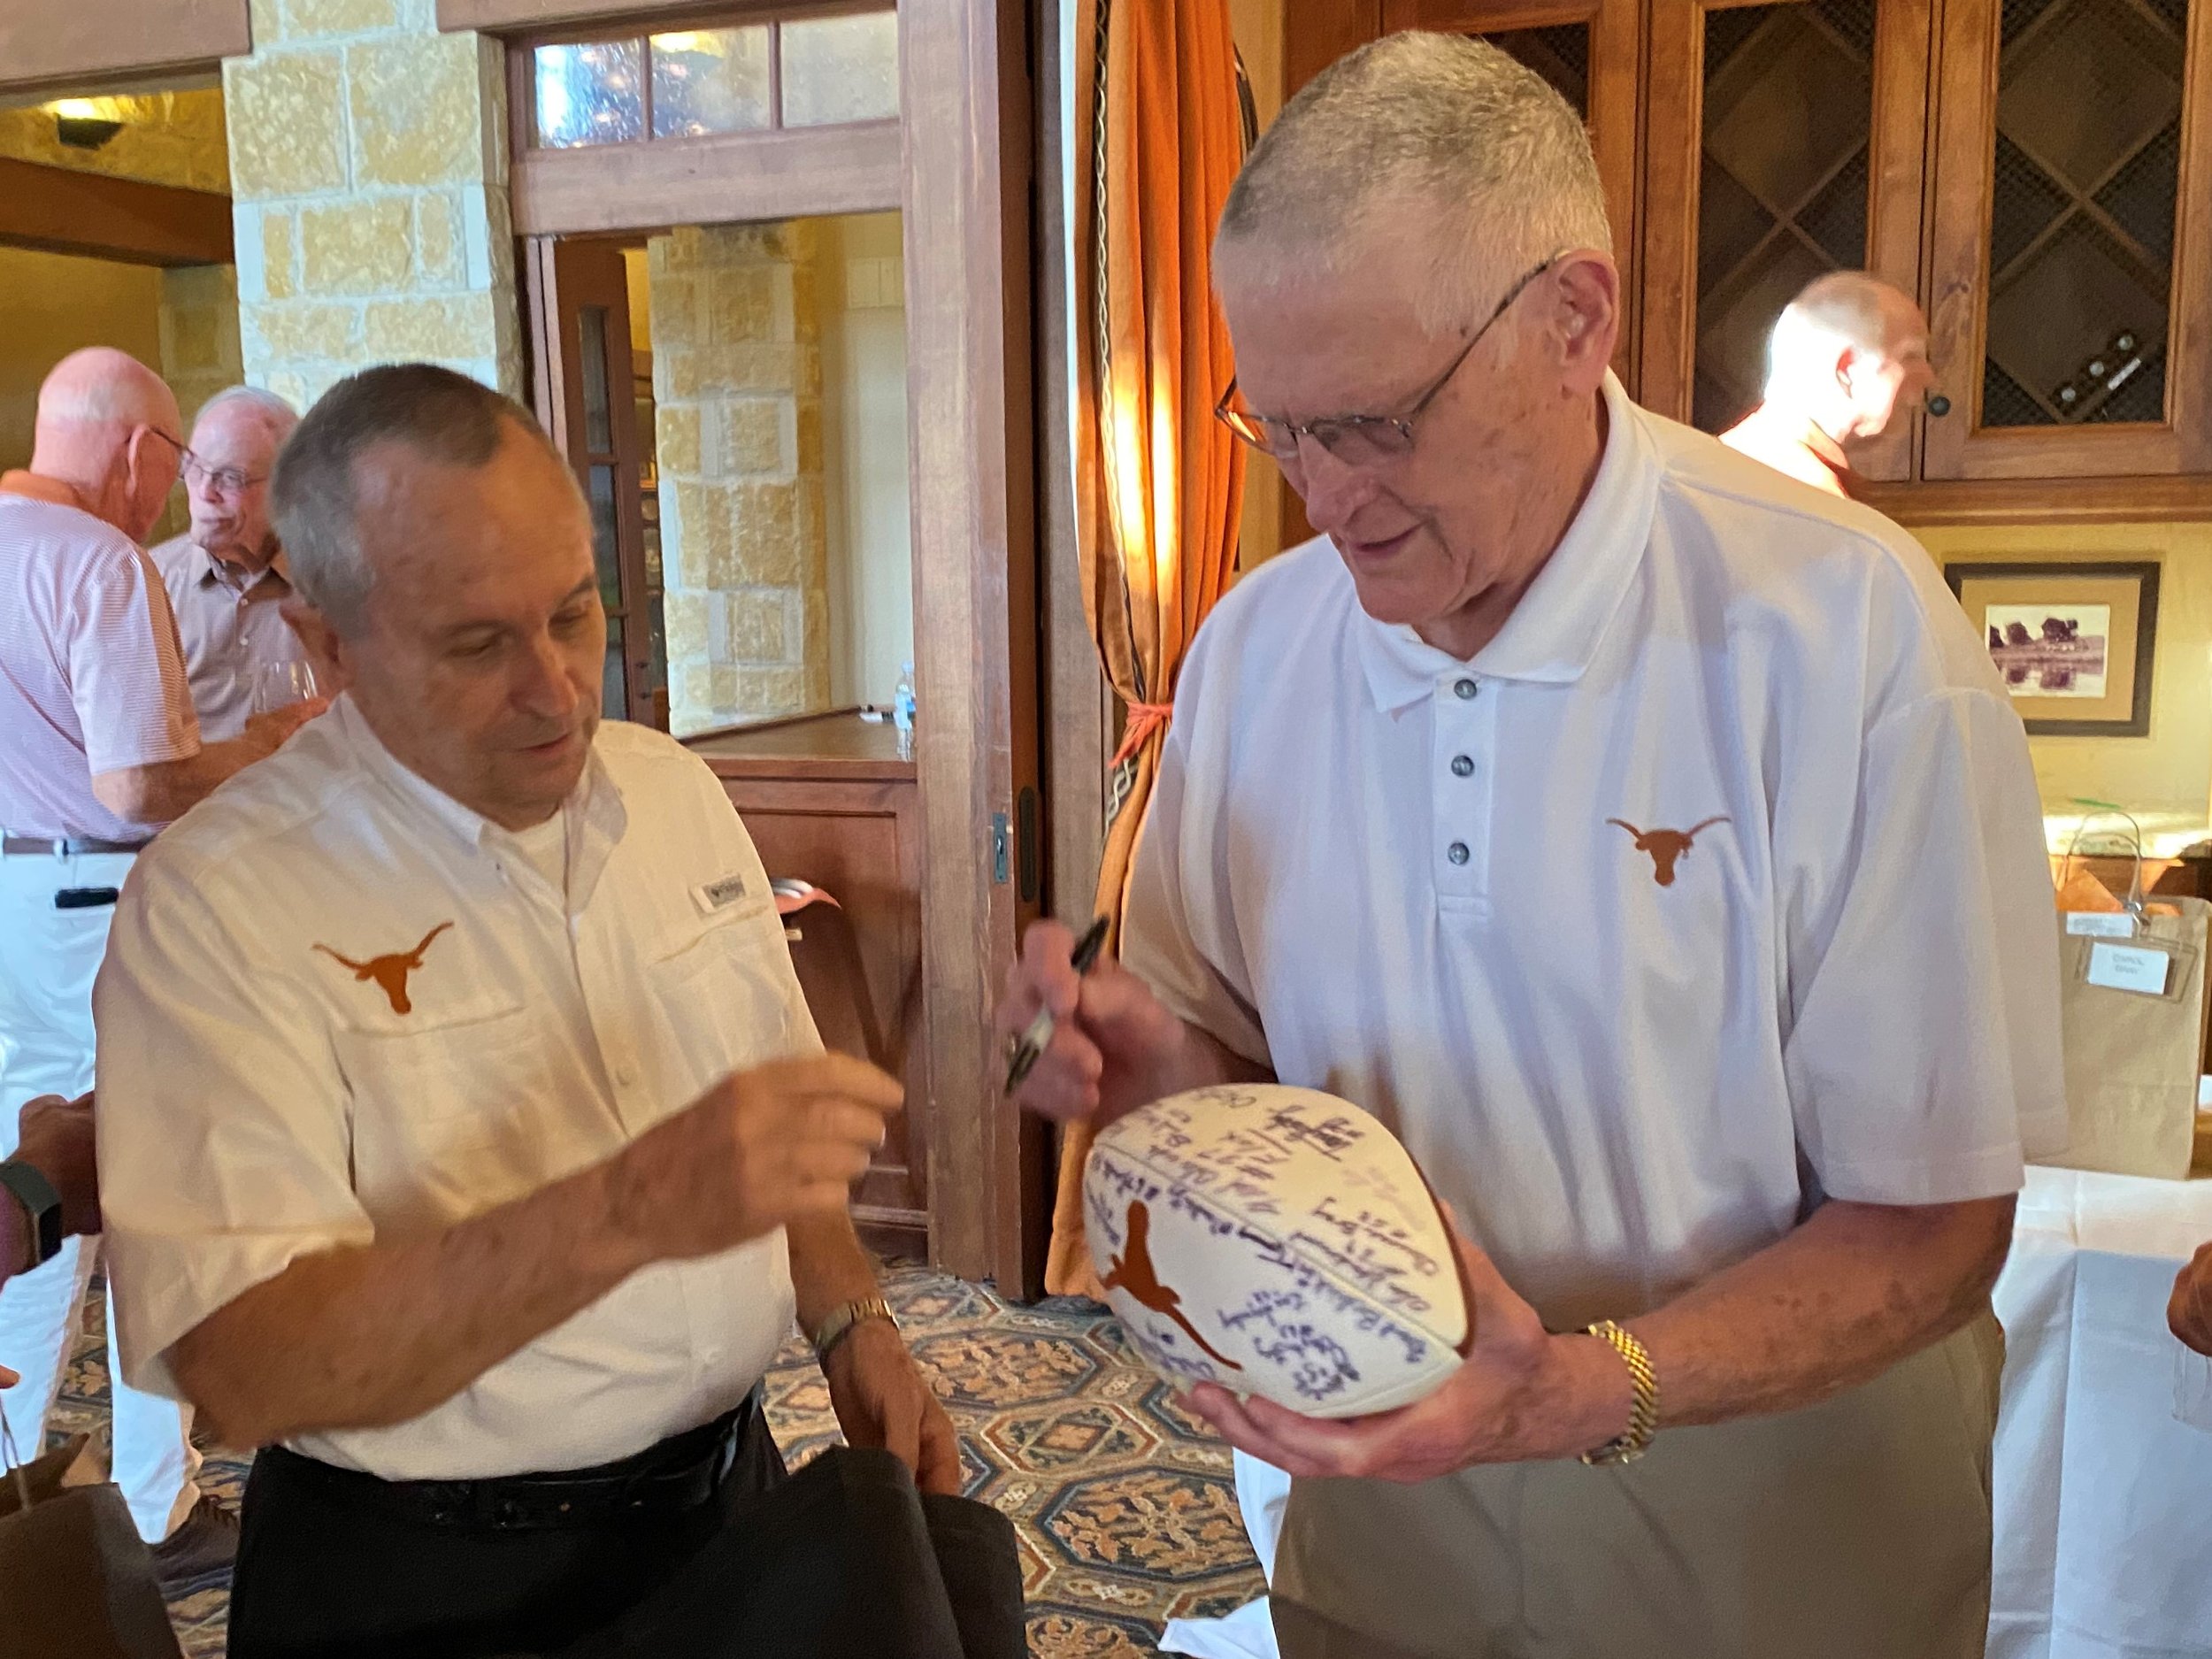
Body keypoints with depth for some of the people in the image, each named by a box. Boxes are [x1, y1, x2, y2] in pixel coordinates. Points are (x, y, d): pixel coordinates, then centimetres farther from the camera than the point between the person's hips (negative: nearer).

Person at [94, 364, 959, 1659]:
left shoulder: (678, 792, 1)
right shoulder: (218, 904, -18)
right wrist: (632, 1209, -36)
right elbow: (243, 1369, -26)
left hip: (727, 1491, 5)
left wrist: (855, 1328, -5)